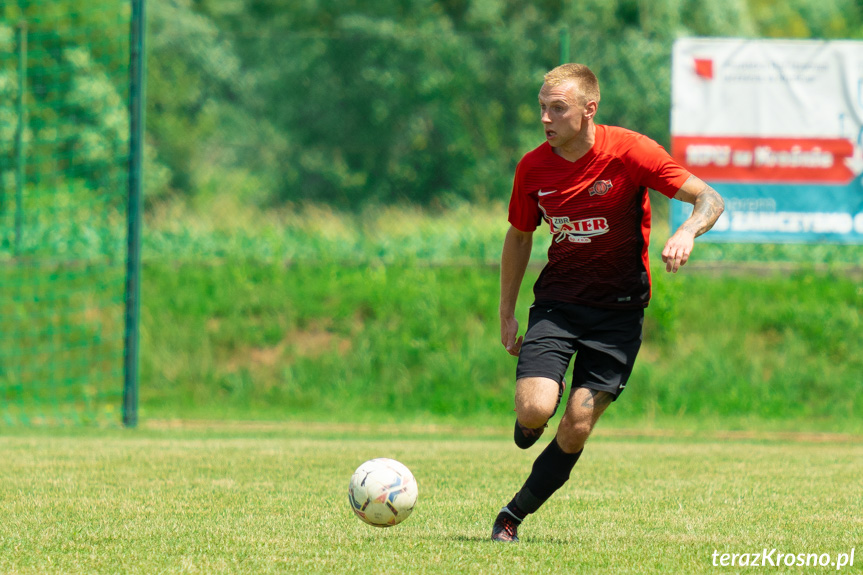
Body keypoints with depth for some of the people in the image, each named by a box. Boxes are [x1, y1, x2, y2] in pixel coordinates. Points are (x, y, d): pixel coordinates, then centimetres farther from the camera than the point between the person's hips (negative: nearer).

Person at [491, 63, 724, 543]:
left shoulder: (629, 151, -13)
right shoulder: (533, 168, -3)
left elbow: (710, 199, -12)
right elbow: (519, 237, 15)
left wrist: (687, 232, -34)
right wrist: (507, 315, 15)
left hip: (618, 308, -2)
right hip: (557, 300, 2)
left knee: (577, 427, -12)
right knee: (534, 410, -20)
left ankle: (514, 515, 6)